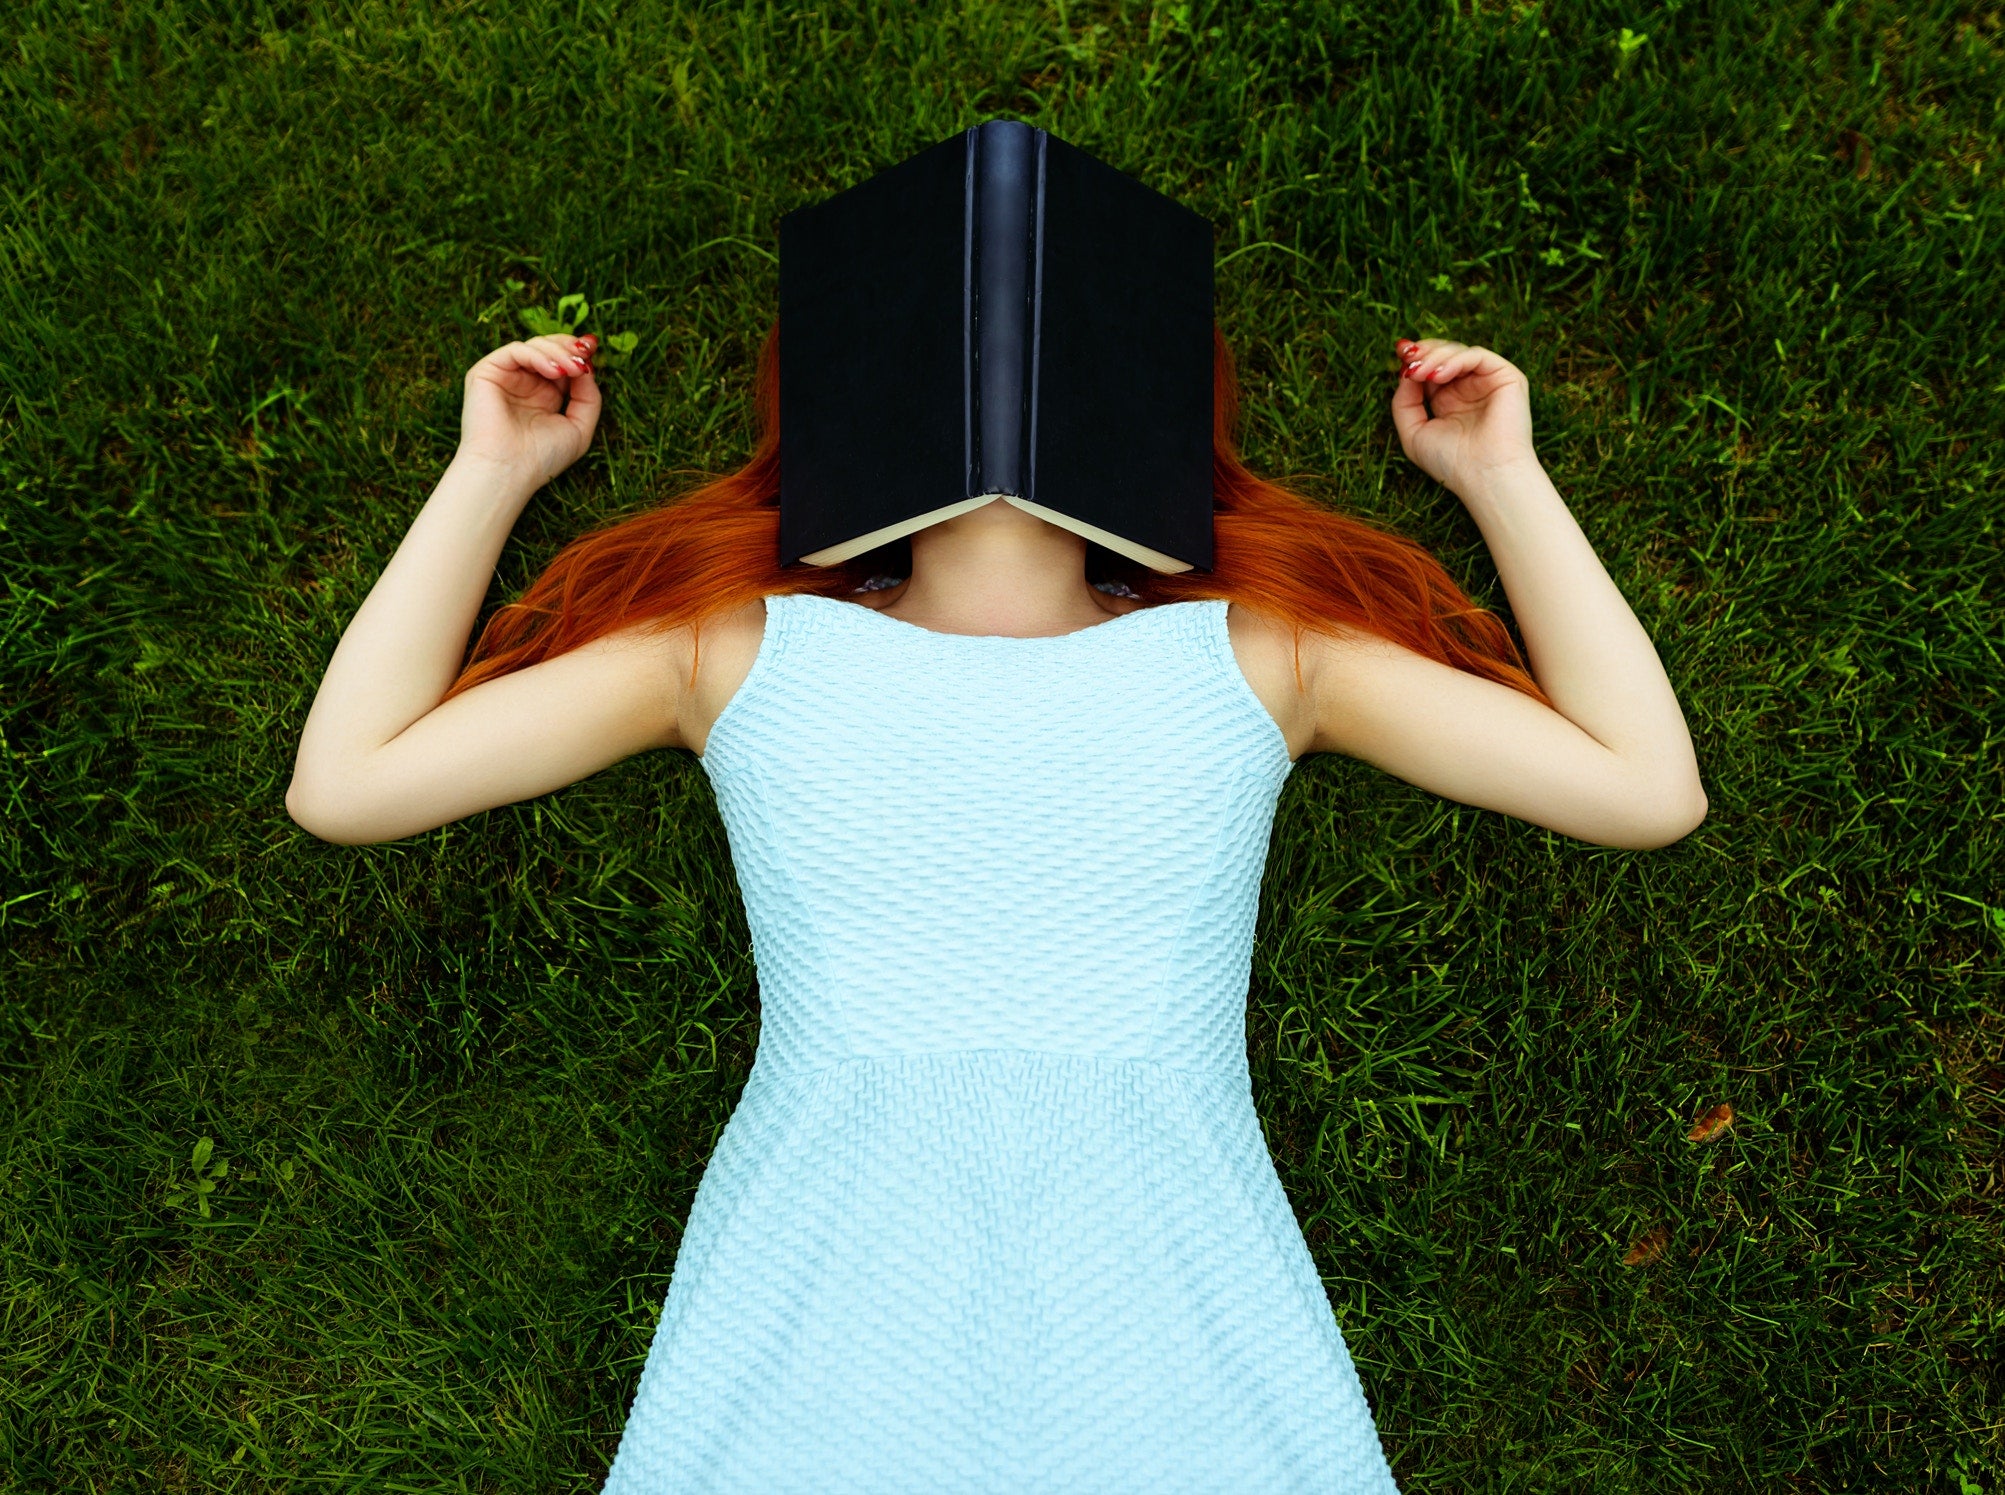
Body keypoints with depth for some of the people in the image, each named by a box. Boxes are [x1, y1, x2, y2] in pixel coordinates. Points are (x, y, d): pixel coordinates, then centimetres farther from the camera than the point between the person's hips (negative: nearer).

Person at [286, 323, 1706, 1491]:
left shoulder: (1248, 653, 13)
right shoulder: (751, 648, 13)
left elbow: (1648, 788, 12)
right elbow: (343, 783, 13)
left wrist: (1504, 473, 15)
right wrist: (492, 471, 16)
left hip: (1185, 1348, 1)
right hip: (814, 1350, 0)